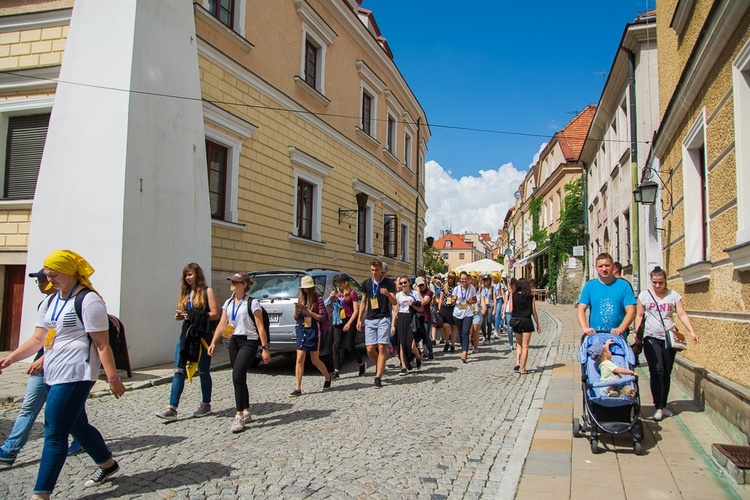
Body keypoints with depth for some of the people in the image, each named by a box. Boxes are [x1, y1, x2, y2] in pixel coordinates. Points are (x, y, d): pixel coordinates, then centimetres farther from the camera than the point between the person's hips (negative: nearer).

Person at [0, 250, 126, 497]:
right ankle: (107, 464, 38)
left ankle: (41, 493, -1)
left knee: (54, 433, -8)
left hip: (74, 376, -9)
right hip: (53, 375, 9)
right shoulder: (49, 303, 14)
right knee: (77, 426, 19)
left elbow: (102, 344, -15)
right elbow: (37, 340, 15)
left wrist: (112, 378, -14)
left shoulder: (88, 301, -13)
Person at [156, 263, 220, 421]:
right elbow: (183, 313, 20)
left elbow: (215, 314, -9)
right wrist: (179, 316, -3)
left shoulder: (207, 291, -3)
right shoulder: (185, 293, 14)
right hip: (186, 334, 5)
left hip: (203, 335, -5)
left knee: (203, 371, 6)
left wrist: (196, 316, -19)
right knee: (178, 371, -3)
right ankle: (172, 408, -4)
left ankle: (206, 405, 19)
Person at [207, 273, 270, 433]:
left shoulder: (252, 303, -8)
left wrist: (265, 349, -14)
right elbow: (222, 325, 7)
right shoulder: (228, 303, 11)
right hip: (234, 342, 7)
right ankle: (246, 412, 23)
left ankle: (239, 416, -9)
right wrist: (213, 343, -5)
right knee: (239, 378, 10)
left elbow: (260, 327, -10)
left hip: (249, 342, -7)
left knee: (237, 376, -16)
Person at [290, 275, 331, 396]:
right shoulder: (301, 299, 9)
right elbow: (297, 318, 12)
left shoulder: (318, 299, -6)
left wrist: (307, 311, -18)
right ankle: (298, 388, 0)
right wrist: (296, 310, -10)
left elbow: (322, 317, -9)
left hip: (314, 331, -4)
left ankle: (328, 377, 31)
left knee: (315, 360, 4)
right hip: (302, 330, 4)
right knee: (300, 359, -3)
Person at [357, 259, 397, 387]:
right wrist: (359, 319, 13)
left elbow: (394, 302, -3)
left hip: (383, 319, -4)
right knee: (370, 349, 0)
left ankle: (378, 376, -7)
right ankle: (380, 366, 27)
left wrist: (388, 294, -23)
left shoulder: (389, 283, 0)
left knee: (382, 347, -9)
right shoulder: (366, 283, 11)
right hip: (369, 320, 4)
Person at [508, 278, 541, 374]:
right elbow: (534, 312, 0)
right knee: (525, 346, 4)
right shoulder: (531, 297, -2)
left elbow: (511, 310, -4)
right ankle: (522, 369, 4)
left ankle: (517, 363, 4)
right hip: (527, 321, -1)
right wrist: (538, 325, 9)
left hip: (516, 321, 1)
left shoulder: (513, 295, -2)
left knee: (519, 343, 21)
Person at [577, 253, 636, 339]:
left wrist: (620, 329, -18)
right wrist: (585, 328, -18)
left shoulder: (623, 285, 5)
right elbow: (581, 310, 0)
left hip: (618, 336, 0)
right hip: (595, 335, 0)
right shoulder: (589, 286, 7)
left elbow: (631, 311, -2)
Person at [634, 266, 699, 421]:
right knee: (657, 371, -11)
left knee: (666, 373, 6)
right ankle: (658, 407, -6)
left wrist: (692, 332, -11)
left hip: (669, 338, 2)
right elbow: (639, 316, 5)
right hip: (651, 338, -2)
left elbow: (682, 315, 1)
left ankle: (663, 405, 18)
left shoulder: (674, 295, 6)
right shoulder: (644, 295, 3)